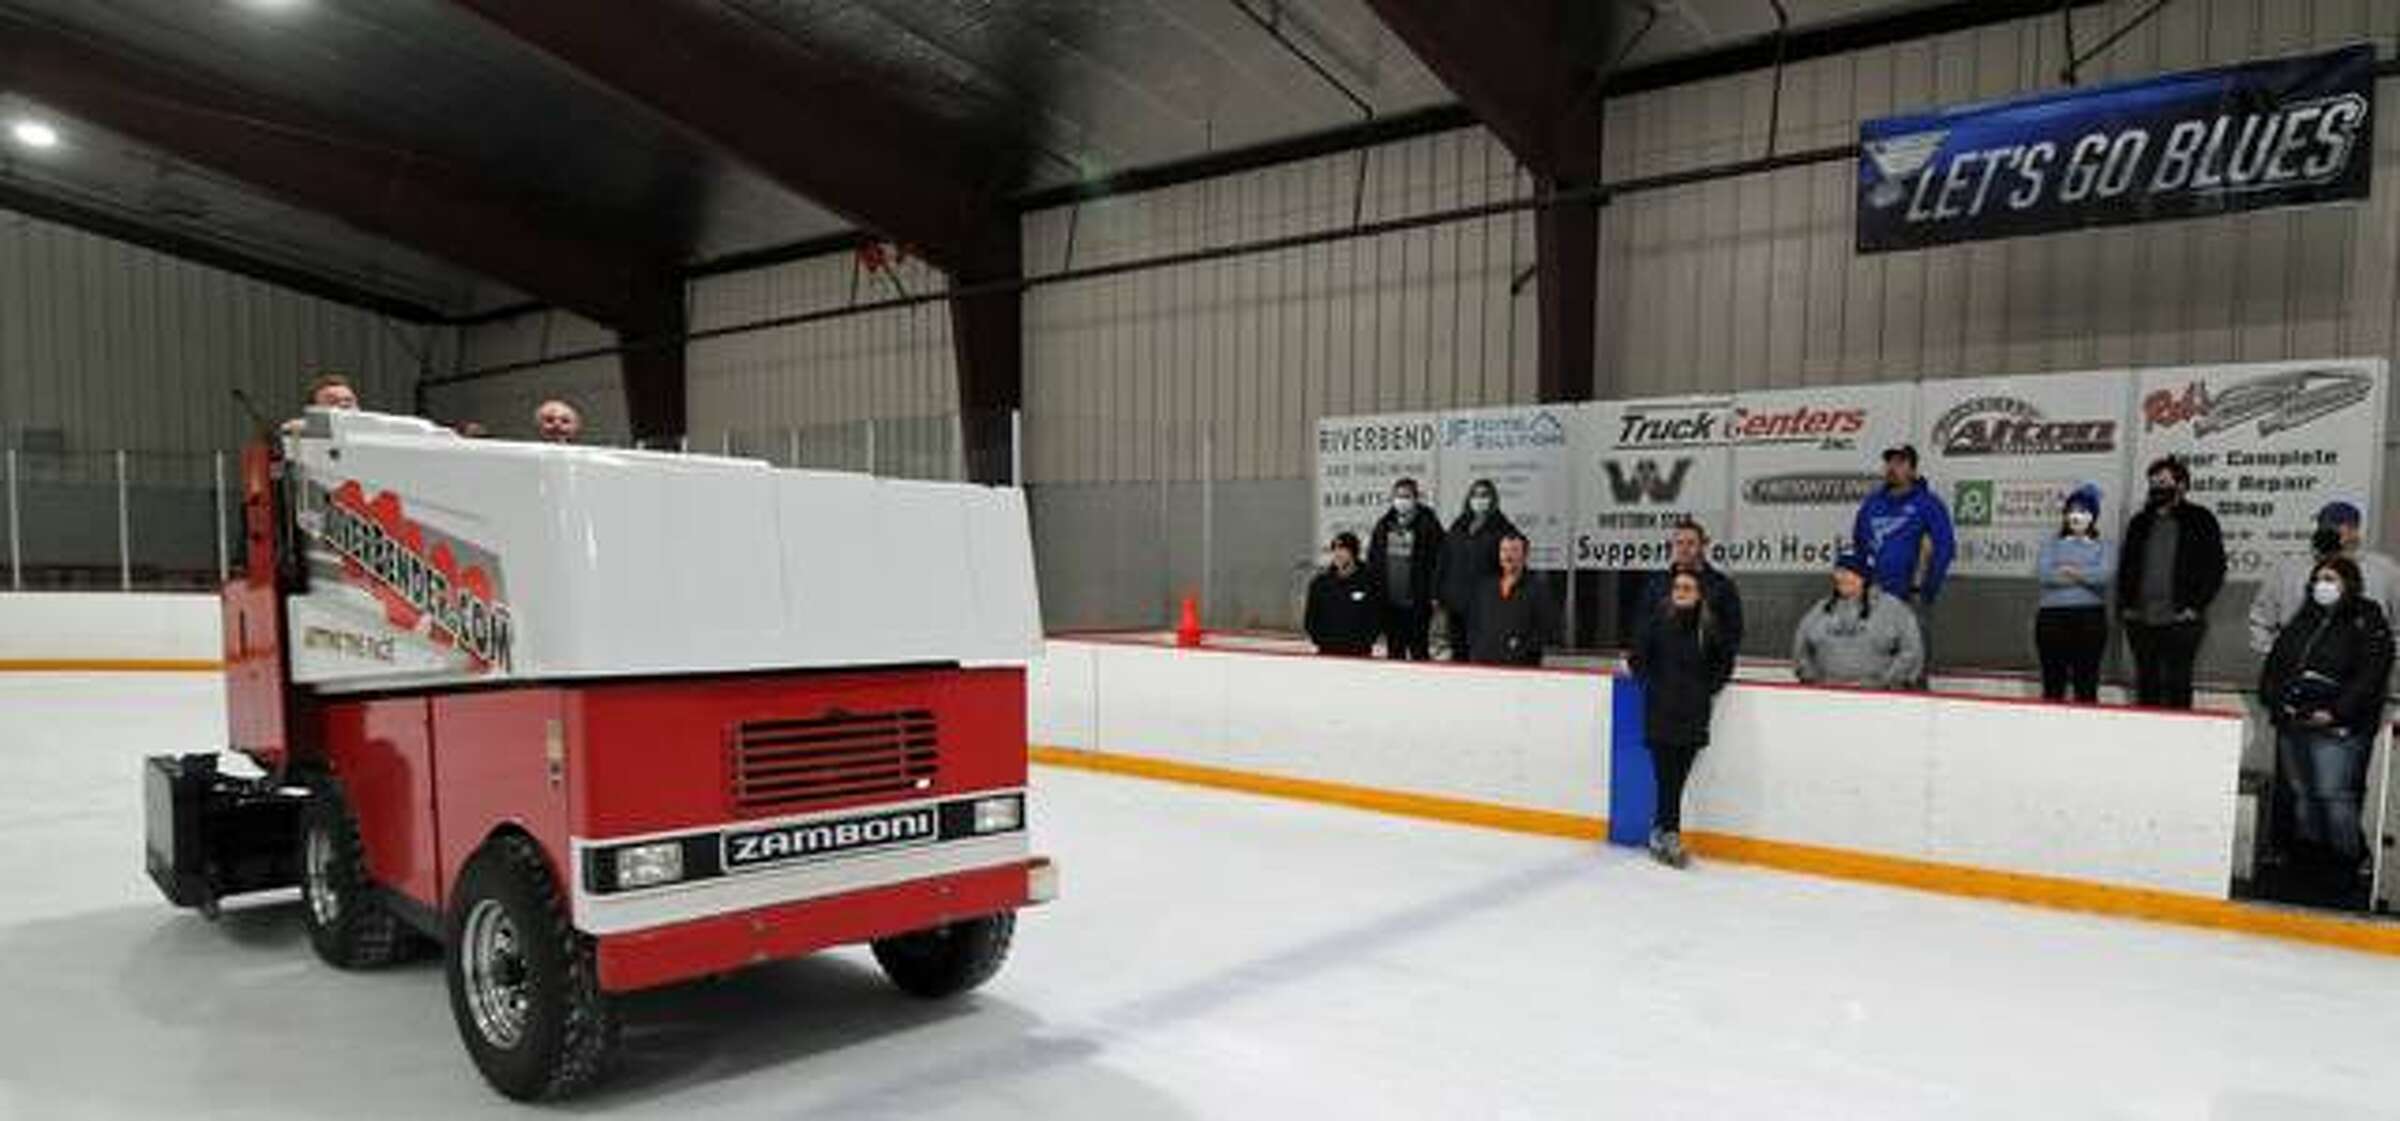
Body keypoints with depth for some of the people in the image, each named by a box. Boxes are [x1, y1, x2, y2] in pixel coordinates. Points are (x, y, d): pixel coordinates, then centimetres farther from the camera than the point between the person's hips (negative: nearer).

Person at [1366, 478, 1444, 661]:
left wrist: (1433, 593, -11)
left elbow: (1437, 560, -6)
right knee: (1393, 649, 12)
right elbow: (1372, 560, 14)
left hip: (1416, 601, -5)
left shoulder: (1428, 524, -4)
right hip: (1389, 601, 5)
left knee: (1418, 649, -1)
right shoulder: (1384, 525, 11)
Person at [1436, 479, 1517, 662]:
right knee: (1458, 652, 11)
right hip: (1456, 602, 6)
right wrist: (1440, 596, 13)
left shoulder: (1502, 529, -1)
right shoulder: (1457, 528, 15)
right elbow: (1443, 564, 18)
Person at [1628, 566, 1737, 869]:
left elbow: (1725, 660, 15)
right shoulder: (1658, 621, -2)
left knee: (1678, 776, 4)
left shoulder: (1710, 627, 2)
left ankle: (1662, 832, 15)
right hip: (1660, 711, -2)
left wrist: (1710, 688, 7)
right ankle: (1669, 833, 3)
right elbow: (1638, 657, 6)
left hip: (1693, 714, 2)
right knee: (1668, 774, -4)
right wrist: (1650, 684, 0)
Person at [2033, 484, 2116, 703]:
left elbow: (2106, 574, -8)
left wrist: (2069, 571, -10)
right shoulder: (2052, 545, 15)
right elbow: (2042, 572, -4)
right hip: (2052, 615, 1)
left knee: (2086, 681, -1)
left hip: (2090, 617, -1)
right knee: (2052, 681, 2)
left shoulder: (2102, 548, 12)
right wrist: (2086, 577, -7)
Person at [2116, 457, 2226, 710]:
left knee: (2176, 691, -4)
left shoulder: (2200, 521, 2)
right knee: (2145, 690, 8)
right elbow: (2125, 567, 20)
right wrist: (2124, 605, 8)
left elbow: (2215, 569, -1)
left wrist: (2195, 607, -9)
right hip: (2141, 622, 4)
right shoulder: (2140, 523, 16)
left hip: (2180, 622, -4)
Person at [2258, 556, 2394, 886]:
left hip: (2337, 728, -6)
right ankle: (2308, 859, 18)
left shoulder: (2368, 623, 0)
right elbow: (2273, 664, 18)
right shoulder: (2303, 621, 18)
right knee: (2301, 794, 9)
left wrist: (2336, 713, -16)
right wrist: (2276, 700, 2)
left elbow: (2370, 676, -9)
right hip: (2292, 725, 6)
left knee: (2333, 795, -10)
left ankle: (2347, 861, 2)